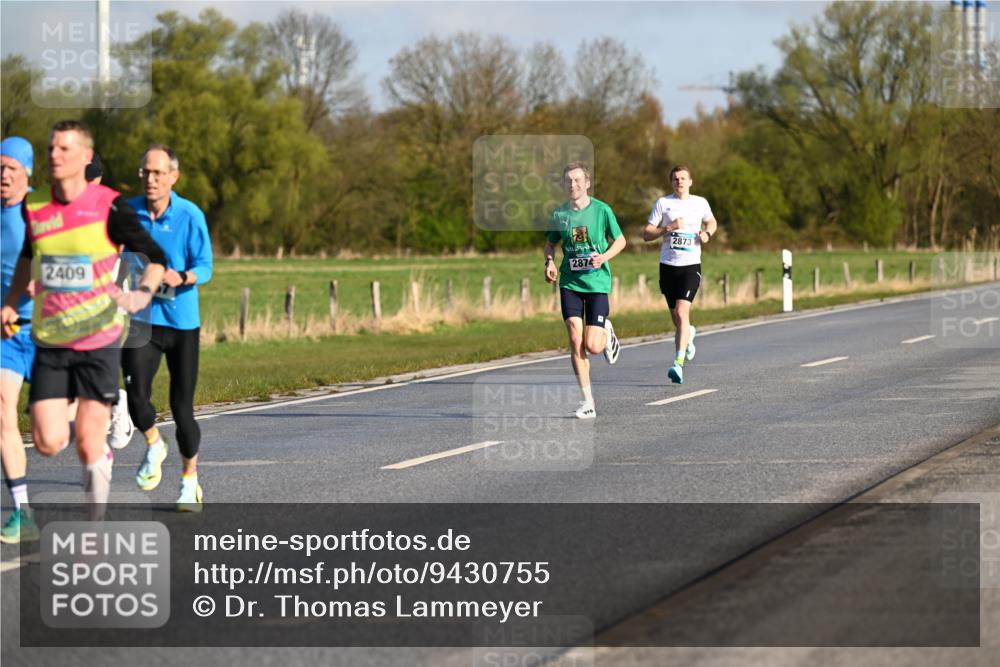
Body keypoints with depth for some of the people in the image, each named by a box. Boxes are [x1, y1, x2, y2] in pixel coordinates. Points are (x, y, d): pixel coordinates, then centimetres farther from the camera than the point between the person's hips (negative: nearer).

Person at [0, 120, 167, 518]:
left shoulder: (108, 207, -11)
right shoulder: (33, 207, 2)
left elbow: (155, 257, -6)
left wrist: (143, 294, -24)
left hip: (99, 340, -3)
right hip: (49, 341, 3)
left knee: (88, 447, -5)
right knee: (48, 443, -8)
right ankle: (99, 452, 27)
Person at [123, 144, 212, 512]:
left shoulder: (190, 215, -7)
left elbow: (204, 267, -9)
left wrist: (181, 278, -27)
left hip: (181, 319, -1)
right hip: (140, 318, 1)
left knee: (182, 405, 3)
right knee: (136, 392, -19)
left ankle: (189, 478, 24)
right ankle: (154, 446, 13)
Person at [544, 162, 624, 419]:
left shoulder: (602, 210, -5)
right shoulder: (559, 214, 3)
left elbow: (620, 240, 5)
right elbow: (550, 243, 18)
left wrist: (604, 256, -13)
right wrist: (549, 262, -2)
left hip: (597, 282, -2)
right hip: (570, 283, 2)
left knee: (592, 346, -8)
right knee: (575, 341, -9)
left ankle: (606, 333, 30)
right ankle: (587, 401, -2)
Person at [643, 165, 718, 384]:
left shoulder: (700, 203, 6)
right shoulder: (663, 203, 2)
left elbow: (711, 221, 26)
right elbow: (646, 234, 1)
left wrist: (707, 233, 4)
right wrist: (669, 228, -14)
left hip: (691, 265, -2)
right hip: (668, 265, 2)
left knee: (682, 311, -19)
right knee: (676, 318, 10)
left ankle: (678, 363, -24)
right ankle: (689, 334, 47)